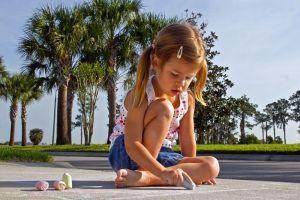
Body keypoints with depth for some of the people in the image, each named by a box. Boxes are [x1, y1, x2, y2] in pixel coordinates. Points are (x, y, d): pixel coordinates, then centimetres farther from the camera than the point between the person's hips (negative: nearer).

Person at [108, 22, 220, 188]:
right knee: (163, 108, -28)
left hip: (160, 155, 6)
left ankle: (143, 178, -29)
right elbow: (132, 145, -30)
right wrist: (163, 171, -40)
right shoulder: (140, 94, -22)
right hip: (127, 155, -6)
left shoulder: (188, 99, -3)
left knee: (212, 166, -18)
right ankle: (148, 174, -23)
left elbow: (188, 143, 5)